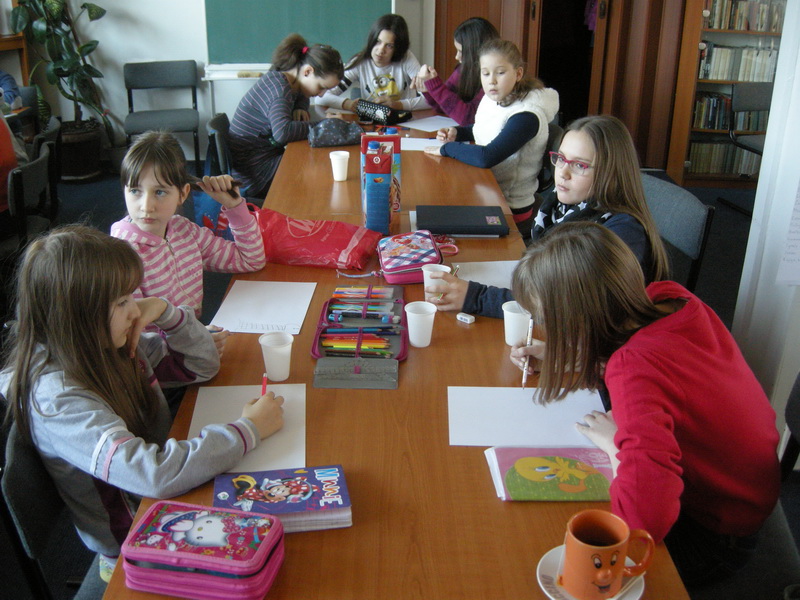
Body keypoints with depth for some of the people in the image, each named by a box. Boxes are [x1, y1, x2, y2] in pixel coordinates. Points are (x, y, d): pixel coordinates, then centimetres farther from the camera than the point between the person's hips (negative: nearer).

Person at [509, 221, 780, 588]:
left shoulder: (635, 369, -39)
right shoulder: (671, 298, -15)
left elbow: (646, 516, -46)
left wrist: (615, 443, -29)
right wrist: (559, 358, -1)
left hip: (712, 537, -7)